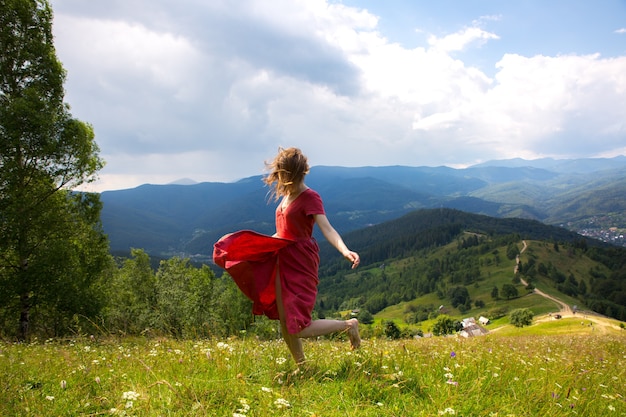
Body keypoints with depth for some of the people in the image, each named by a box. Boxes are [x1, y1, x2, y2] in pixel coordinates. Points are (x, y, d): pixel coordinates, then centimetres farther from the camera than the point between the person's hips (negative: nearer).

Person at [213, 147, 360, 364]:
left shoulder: (310, 197, -14)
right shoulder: (287, 195, 10)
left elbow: (327, 229, -26)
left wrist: (345, 251, -46)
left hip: (300, 263, -8)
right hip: (282, 260, 8)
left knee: (298, 328, -7)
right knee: (285, 324, 11)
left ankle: (348, 325, 11)